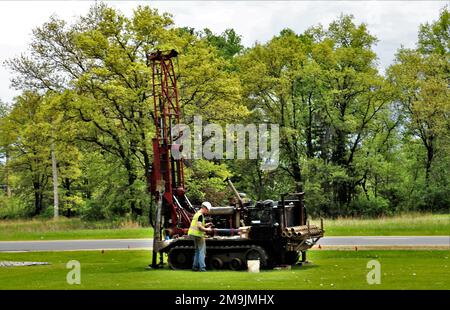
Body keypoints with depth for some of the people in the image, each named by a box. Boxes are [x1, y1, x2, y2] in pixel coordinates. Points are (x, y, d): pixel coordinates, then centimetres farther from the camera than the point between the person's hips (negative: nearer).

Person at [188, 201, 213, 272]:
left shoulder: (196, 214, 15)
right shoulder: (201, 215, -15)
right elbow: (199, 227, -24)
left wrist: (206, 225, 15)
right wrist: (207, 229, -12)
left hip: (194, 234, 10)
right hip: (199, 234, -10)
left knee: (197, 251, 16)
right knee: (202, 251, -7)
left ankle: (195, 266, 17)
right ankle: (202, 267, -10)